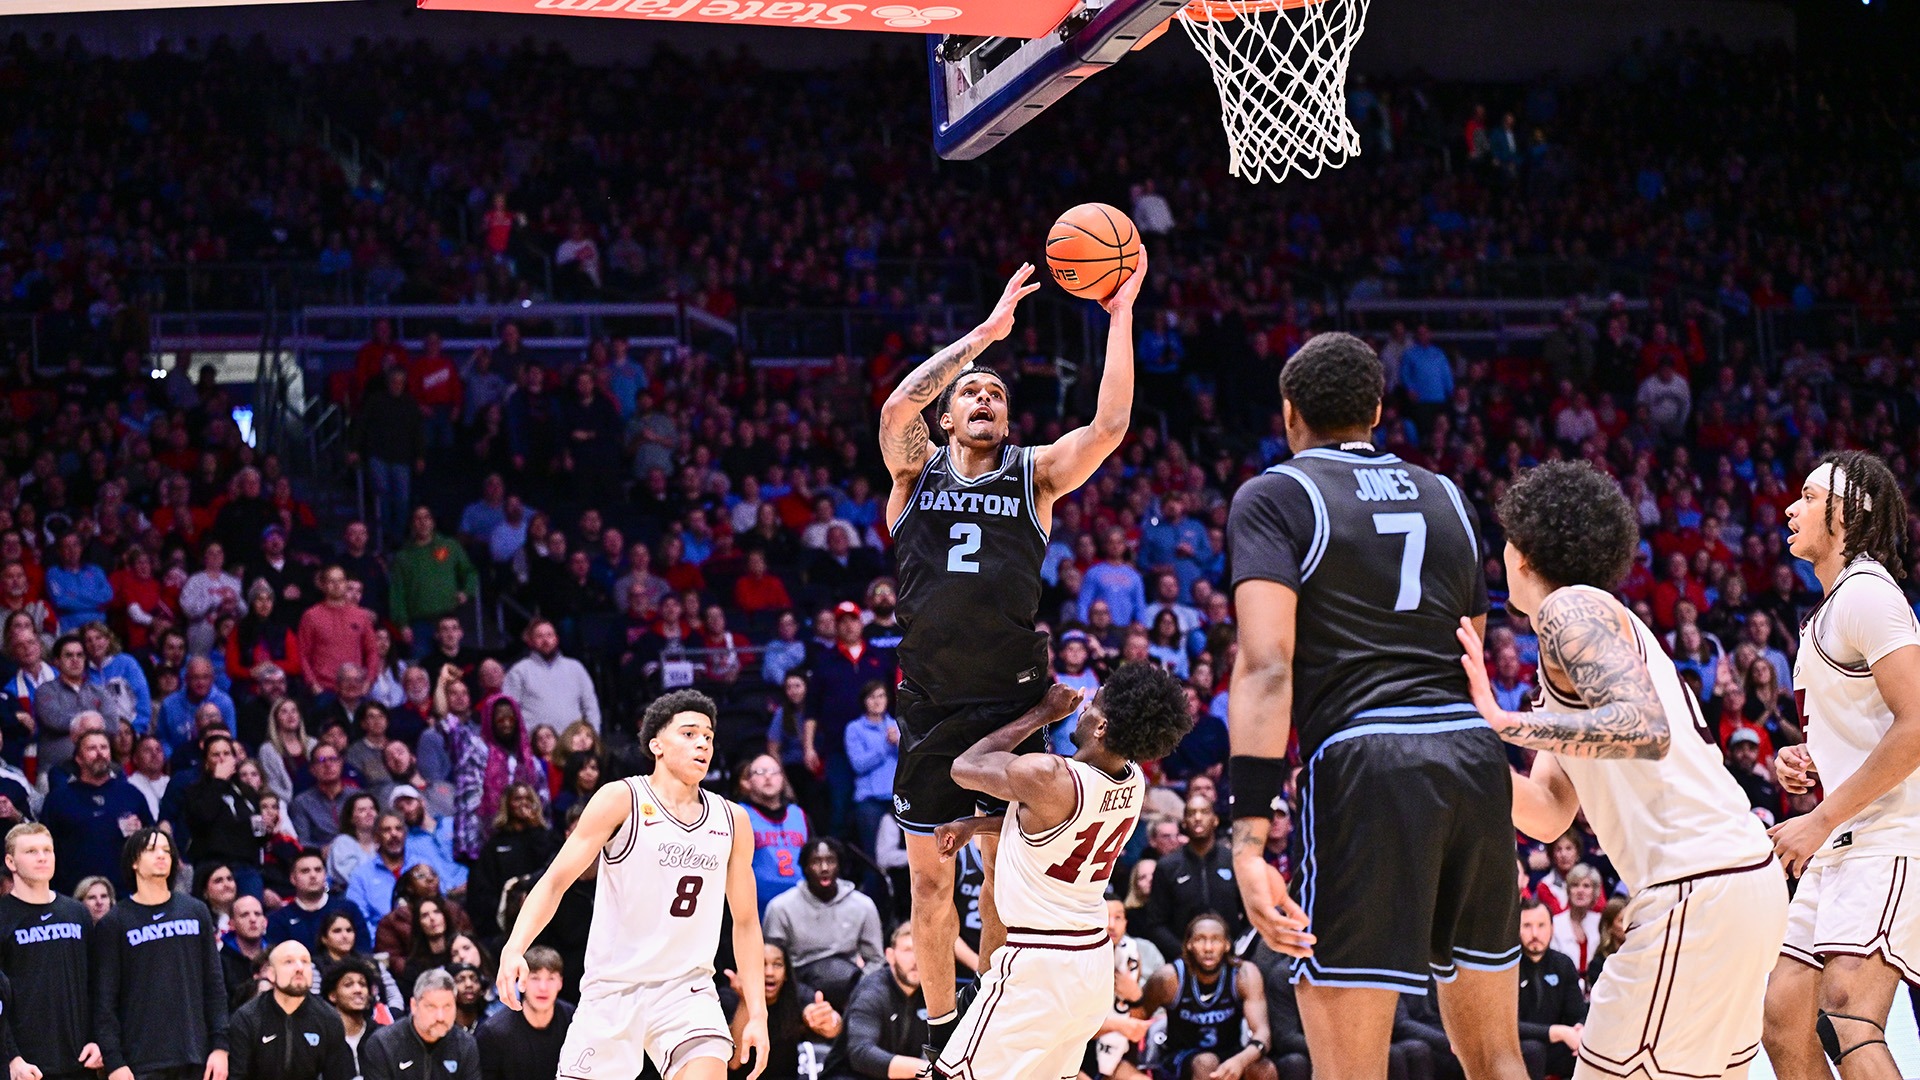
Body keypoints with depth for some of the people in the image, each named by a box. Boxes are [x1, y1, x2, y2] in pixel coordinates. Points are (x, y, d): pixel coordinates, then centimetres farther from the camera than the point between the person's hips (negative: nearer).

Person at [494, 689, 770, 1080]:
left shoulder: (732, 820, 7)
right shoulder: (621, 799, -5)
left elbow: (745, 922, 14)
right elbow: (555, 881, -9)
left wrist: (757, 1015, 8)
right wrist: (514, 949, -25)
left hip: (687, 989, 2)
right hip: (612, 986, -2)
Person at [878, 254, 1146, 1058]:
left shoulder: (1035, 475, 8)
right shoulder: (917, 472, 8)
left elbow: (1109, 425, -7)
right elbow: (898, 405, -13)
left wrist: (1120, 314, -12)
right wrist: (987, 330, -14)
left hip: (1010, 702, -1)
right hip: (930, 703, 1)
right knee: (930, 876, 4)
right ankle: (941, 1031, 16)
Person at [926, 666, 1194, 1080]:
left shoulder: (1045, 776, -23)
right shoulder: (1134, 782, 2)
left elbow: (964, 767, -5)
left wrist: (1041, 715, 0)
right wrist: (974, 824, 19)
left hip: (1038, 968, -8)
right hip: (1097, 963, 8)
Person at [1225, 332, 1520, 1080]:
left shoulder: (1274, 497, 1)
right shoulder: (1445, 497, 20)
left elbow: (1266, 666, -11)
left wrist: (1249, 837, -17)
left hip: (1366, 763, -6)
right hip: (1475, 758, 6)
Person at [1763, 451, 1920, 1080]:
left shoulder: (1866, 592, -10)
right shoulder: (1829, 608, 21)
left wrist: (1821, 821, -17)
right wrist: (1808, 762, 12)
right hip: (1839, 844, 11)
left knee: (1845, 1020, -26)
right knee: (1783, 1022, 6)